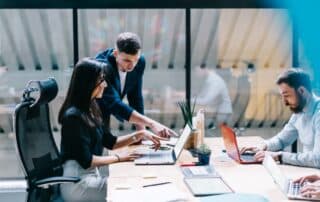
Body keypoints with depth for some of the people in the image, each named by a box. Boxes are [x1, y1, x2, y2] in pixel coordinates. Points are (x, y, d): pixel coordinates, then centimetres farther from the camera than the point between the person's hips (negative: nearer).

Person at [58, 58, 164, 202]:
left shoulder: (90, 109, 9)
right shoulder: (74, 116, -19)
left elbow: (110, 142, 15)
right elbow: (86, 160, -19)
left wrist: (140, 134, 5)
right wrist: (118, 157, -9)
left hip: (94, 173, 8)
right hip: (78, 182, -8)